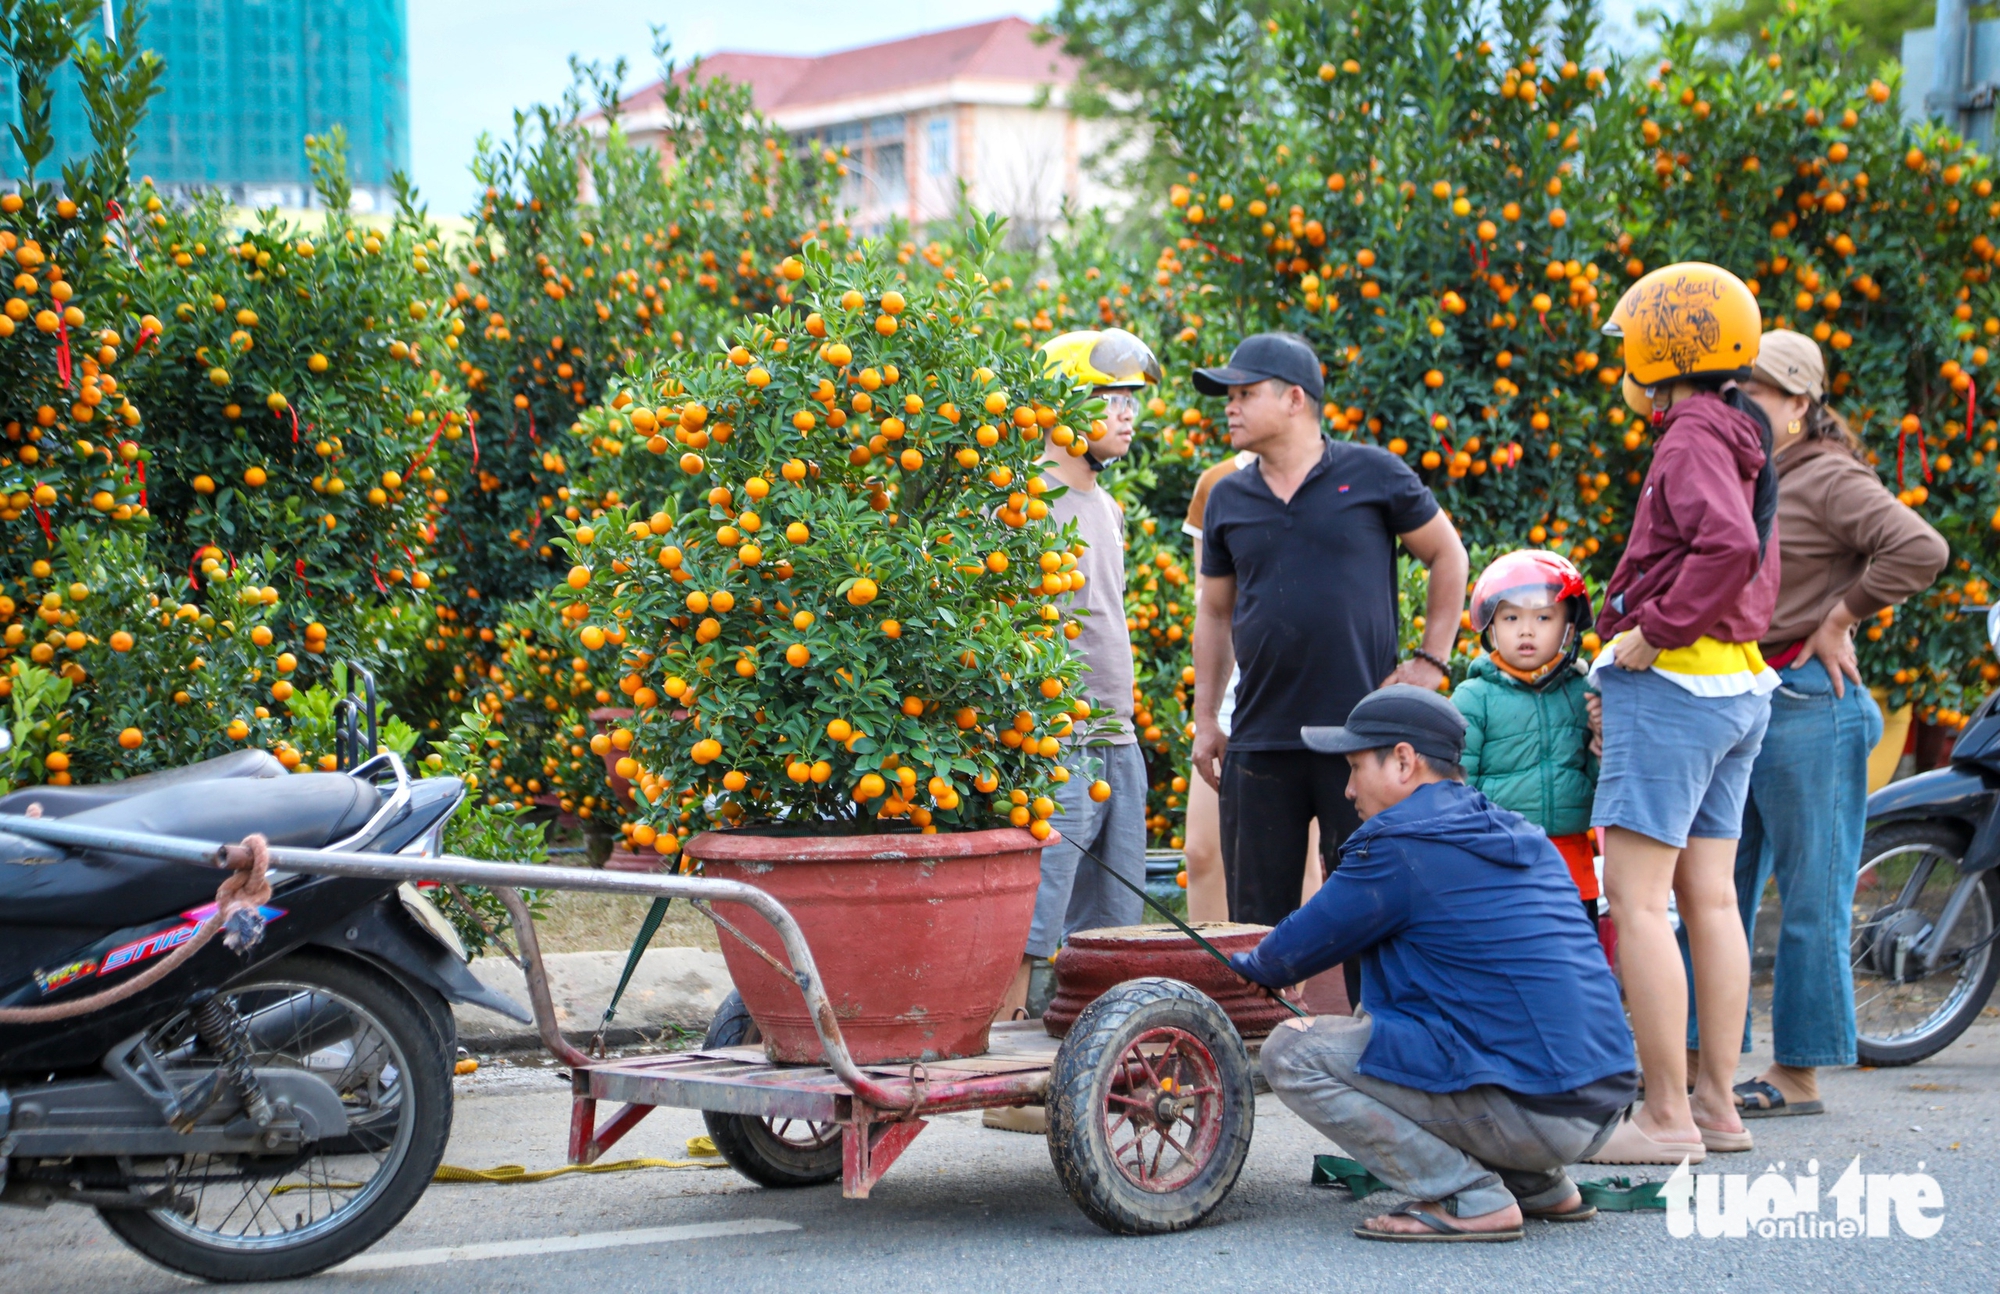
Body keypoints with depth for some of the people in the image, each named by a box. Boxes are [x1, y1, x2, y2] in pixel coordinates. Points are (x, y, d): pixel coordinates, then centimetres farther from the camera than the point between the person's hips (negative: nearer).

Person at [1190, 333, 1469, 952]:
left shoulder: (1373, 474, 0)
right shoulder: (1228, 499, 10)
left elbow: (1448, 556, 10)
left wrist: (1431, 659, 3)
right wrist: (1205, 720, 13)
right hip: (1261, 742, 3)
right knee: (1257, 919, 5)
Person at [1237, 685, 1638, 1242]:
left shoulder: (1398, 845, -7)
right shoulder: (1520, 836, 17)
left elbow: (1294, 952, 3)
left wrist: (1242, 965, 26)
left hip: (1528, 1111, -9)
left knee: (1290, 1054, -4)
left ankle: (1472, 1199, -8)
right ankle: (1543, 1186, 19)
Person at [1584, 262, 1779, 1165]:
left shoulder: (1692, 438, -13)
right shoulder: (1742, 440, 16)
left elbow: (1728, 548, -30)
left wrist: (1654, 631, -21)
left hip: (1673, 683, -10)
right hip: (1740, 685, 10)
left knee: (1636, 900, -8)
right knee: (1710, 897, 12)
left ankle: (1666, 1117, -9)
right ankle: (1717, 1104, 15)